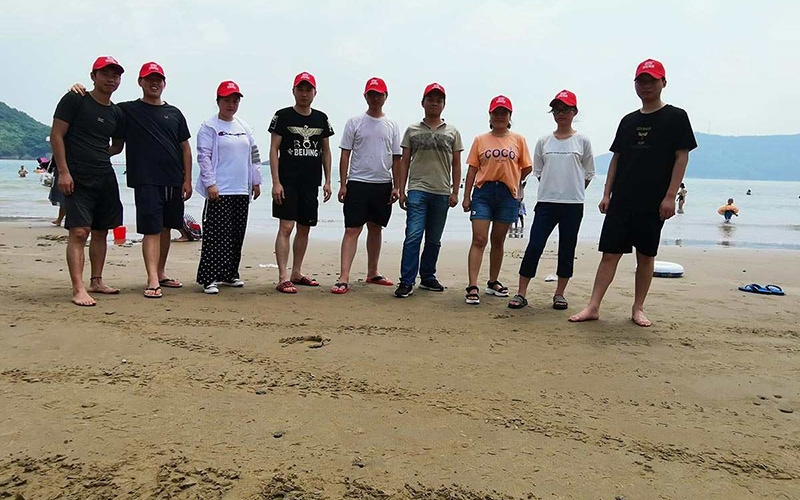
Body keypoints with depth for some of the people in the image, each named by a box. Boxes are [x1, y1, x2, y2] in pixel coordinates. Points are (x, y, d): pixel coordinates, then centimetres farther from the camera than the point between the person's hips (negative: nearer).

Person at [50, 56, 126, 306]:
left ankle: (96, 281, 21)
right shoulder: (75, 100, -3)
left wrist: (100, 155, 14)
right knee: (79, 231, -13)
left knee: (101, 232, 10)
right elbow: (56, 135, -7)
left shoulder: (116, 113, 14)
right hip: (77, 179, -6)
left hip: (105, 178, 6)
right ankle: (78, 289, -14)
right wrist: (63, 171, -13)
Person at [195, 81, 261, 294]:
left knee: (237, 235, 10)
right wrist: (210, 183, -16)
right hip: (219, 190, -6)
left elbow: (254, 156, 19)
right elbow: (203, 156, -8)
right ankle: (209, 278, -3)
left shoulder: (244, 127, 16)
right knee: (216, 234, -8)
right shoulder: (209, 127, -2)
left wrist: (256, 182, 15)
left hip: (242, 191, 6)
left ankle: (230, 274, 21)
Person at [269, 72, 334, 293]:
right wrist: (276, 182, -12)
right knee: (286, 227, -9)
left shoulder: (321, 119, 12)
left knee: (304, 228, 10)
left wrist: (327, 181, 10)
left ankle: (296, 273, 22)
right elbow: (274, 149, -4)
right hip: (287, 181, -5)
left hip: (311, 182, 5)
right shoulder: (282, 116, -1)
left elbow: (326, 151, 16)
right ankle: (283, 278, -7)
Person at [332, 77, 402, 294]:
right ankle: (343, 279, -11)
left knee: (376, 228, 13)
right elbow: (345, 155, 1)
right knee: (352, 229, -8)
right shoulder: (354, 123, 3)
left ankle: (372, 273, 24)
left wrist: (396, 186, 4)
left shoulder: (392, 126, 11)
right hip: (358, 183, -3)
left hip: (383, 185, 4)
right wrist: (343, 184, -6)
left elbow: (396, 159, 11)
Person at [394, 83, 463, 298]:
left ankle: (428, 277, 21)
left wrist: (454, 192, 3)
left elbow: (456, 164, 11)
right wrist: (401, 190, 2)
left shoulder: (452, 132, 11)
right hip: (417, 190, -2)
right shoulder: (412, 130, 9)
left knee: (434, 240, 9)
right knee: (413, 236, -12)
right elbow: (404, 161, 9)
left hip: (442, 193, 2)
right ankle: (407, 281, -9)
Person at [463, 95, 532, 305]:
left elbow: (527, 168, 12)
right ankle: (473, 287, -10)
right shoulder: (480, 140, 7)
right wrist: (466, 196, 0)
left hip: (508, 195, 1)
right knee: (479, 240, -9)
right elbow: (472, 169, 4)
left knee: (498, 241, 11)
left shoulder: (518, 140, 8)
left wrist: (510, 181, 8)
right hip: (483, 193, -1)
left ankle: (493, 282, 25)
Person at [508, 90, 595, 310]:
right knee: (534, 246, -6)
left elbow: (588, 174, 9)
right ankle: (521, 294, 0)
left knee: (567, 250, 6)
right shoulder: (543, 141, 8)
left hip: (573, 204, 0)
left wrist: (573, 191, 10)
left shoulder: (582, 141, 3)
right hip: (546, 202, 1)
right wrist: (554, 189, 12)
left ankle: (559, 294, 17)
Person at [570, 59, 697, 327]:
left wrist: (670, 196, -12)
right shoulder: (629, 121, 15)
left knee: (646, 256, 5)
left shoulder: (675, 117, 1)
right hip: (621, 201, 4)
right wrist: (607, 194, 8)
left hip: (653, 203, -3)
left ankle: (638, 309, 16)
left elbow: (682, 157, -4)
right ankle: (593, 307, -1)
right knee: (610, 253, 0)